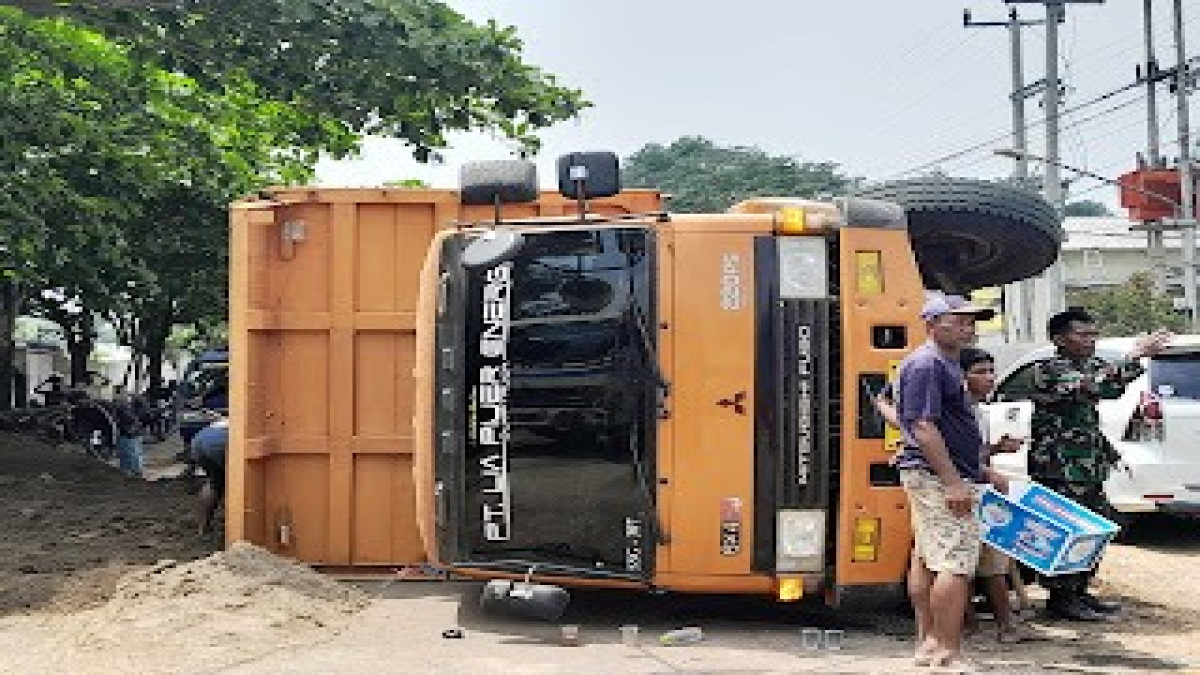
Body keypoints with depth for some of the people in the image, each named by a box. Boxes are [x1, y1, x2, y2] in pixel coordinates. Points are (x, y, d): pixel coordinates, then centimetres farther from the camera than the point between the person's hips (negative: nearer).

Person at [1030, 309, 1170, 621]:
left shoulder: (1089, 366, 16)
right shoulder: (1049, 370, -15)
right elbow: (1095, 387, -29)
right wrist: (1135, 356, -30)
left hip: (1090, 469, 9)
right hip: (1060, 470, -9)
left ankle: (1079, 592, 25)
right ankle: (1060, 598, 5)